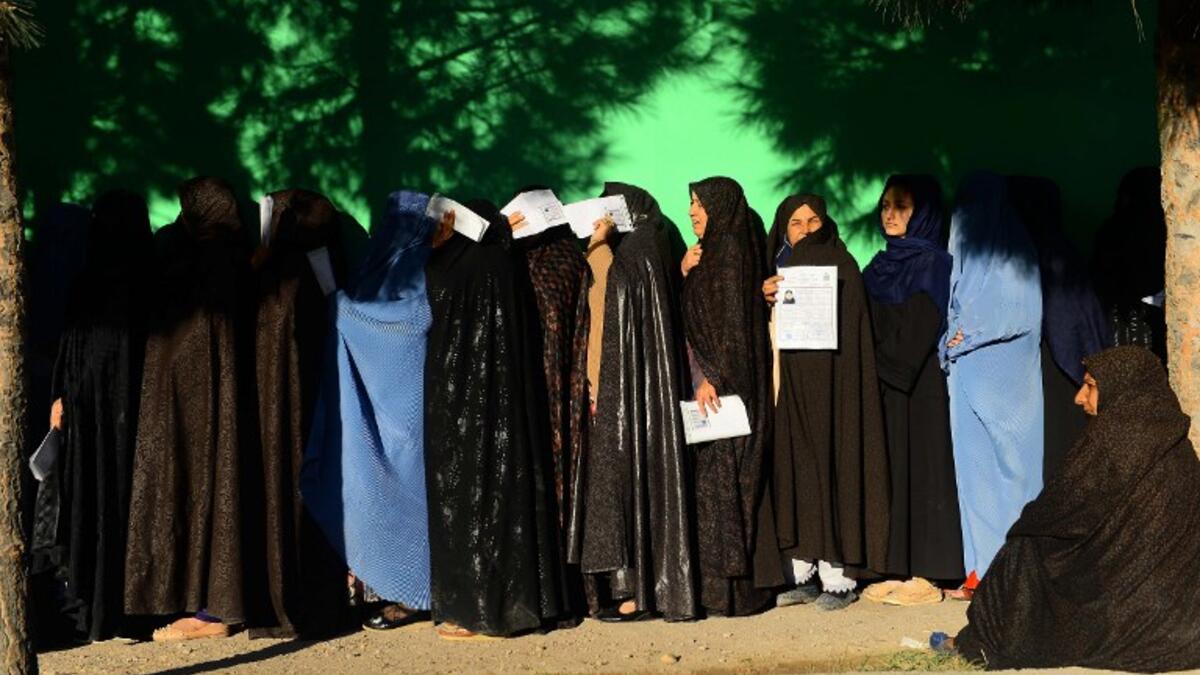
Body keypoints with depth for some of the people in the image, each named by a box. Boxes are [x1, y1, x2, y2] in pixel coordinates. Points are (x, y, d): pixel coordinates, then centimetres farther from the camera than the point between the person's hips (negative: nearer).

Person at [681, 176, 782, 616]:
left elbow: (732, 322, -17)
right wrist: (684, 273, 4)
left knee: (722, 480, -7)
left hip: (726, 383, -10)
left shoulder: (729, 250, -11)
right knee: (714, 478, 9)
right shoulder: (710, 252, 17)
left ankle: (732, 586, -5)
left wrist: (712, 377, -22)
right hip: (714, 380, 10)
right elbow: (690, 318, 18)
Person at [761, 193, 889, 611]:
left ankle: (839, 577, -3)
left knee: (830, 465, -6)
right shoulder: (781, 268, 15)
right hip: (794, 384, 5)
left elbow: (847, 329, -7)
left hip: (830, 382, -5)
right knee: (797, 470, 3)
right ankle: (807, 573, 7)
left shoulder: (840, 265, -1)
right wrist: (767, 299, -5)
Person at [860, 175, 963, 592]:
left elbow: (921, 329, -13)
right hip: (883, 384, 7)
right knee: (889, 468, 5)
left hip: (917, 383, -7)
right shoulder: (881, 265, 16)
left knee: (918, 466, -6)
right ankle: (897, 568, 8)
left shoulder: (930, 263, -6)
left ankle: (925, 574, -4)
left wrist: (883, 367, -12)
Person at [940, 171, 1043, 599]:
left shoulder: (1013, 253, -2)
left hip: (1003, 377, -5)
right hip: (968, 375, 5)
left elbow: (1024, 314, -10)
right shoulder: (965, 251, 16)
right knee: (974, 465, 3)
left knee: (1009, 466, -5)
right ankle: (981, 569, 4)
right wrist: (951, 343, 5)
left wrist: (968, 336, -6)